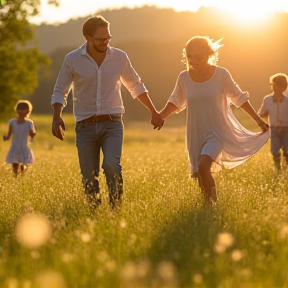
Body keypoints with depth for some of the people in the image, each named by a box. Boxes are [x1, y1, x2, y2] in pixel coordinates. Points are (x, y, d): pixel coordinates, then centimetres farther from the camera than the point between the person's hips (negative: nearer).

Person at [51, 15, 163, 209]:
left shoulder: (119, 57, 2)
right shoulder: (72, 60, -3)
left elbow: (136, 86, 17)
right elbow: (60, 92, 5)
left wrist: (154, 112, 19)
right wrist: (57, 116, -14)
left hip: (112, 124, 0)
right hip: (85, 127, 0)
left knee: (112, 166, -24)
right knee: (89, 178, 0)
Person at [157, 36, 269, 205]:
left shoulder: (221, 74, -7)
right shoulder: (184, 77, 0)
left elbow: (239, 98, 3)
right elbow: (175, 102, 12)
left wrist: (258, 120, 6)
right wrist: (160, 116, -6)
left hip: (217, 132, -4)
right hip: (196, 135, 4)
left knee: (203, 166, -27)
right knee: (202, 182, 5)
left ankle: (214, 203, -15)